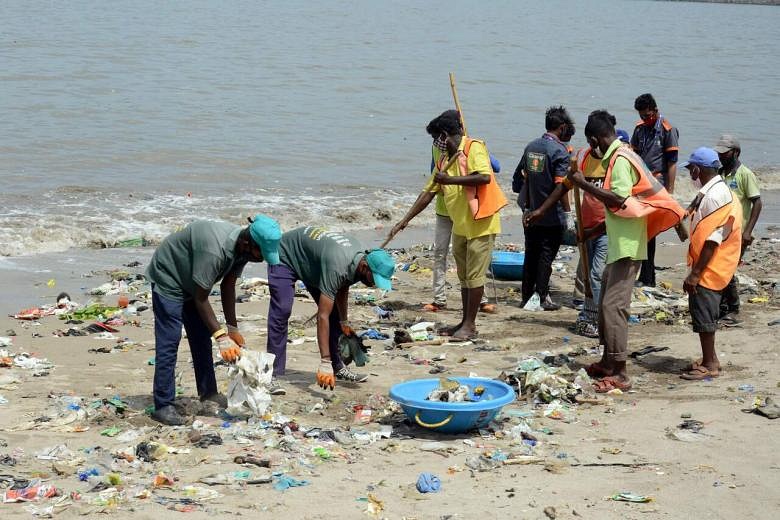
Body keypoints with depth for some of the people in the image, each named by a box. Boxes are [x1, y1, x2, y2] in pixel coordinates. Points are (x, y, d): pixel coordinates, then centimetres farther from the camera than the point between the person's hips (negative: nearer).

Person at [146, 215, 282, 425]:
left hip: (190, 281, 9)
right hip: (167, 277, -9)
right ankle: (163, 406, -9)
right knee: (169, 342, -12)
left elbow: (228, 286, -2)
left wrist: (232, 328, -3)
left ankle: (208, 392, 26)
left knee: (202, 338, 13)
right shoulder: (213, 250, -39)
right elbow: (201, 298, -31)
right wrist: (221, 337, -30)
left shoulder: (241, 247, -13)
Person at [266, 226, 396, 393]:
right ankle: (273, 375, -22)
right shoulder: (336, 266, -42)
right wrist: (325, 364, -45)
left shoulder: (361, 255, -17)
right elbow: (322, 317, -43)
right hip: (285, 256, -8)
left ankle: (338, 367, 12)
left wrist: (344, 322, 10)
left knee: (333, 312, 3)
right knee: (281, 312, -23)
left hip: (310, 261, 8)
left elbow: (342, 288, 6)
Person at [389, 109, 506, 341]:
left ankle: (470, 325, 4)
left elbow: (485, 176, -28)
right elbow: (429, 192, 12)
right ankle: (465, 322, 23)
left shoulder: (474, 148, -12)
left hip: (480, 223, -8)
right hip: (460, 224, 8)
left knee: (474, 275, -3)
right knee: (464, 276, 14)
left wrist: (451, 179, -24)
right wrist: (405, 220, 7)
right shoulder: (443, 158, 11)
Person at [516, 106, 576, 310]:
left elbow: (520, 179, 12)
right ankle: (542, 298, 4)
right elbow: (561, 186, -24)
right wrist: (541, 211, -23)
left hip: (531, 215, 6)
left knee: (530, 255, 13)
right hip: (552, 217, -6)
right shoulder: (560, 151, -14)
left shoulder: (531, 146, 6)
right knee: (546, 256, 2)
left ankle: (527, 297, 18)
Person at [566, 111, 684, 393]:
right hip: (618, 244, 10)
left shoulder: (620, 159, -15)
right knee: (605, 303, 16)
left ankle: (619, 373, -11)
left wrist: (583, 183, -19)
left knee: (614, 305, -11)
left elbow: (619, 200, -25)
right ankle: (608, 362, 25)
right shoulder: (618, 156, 16)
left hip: (626, 245, -10)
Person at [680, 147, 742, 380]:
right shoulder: (714, 192, 12)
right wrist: (696, 271, 20)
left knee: (703, 315, -3)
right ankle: (710, 359, 24)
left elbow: (712, 240, -24)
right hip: (709, 269, 10)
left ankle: (709, 365, 4)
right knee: (703, 314, 16)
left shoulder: (715, 197, -20)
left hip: (710, 269, -10)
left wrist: (695, 273, -23)